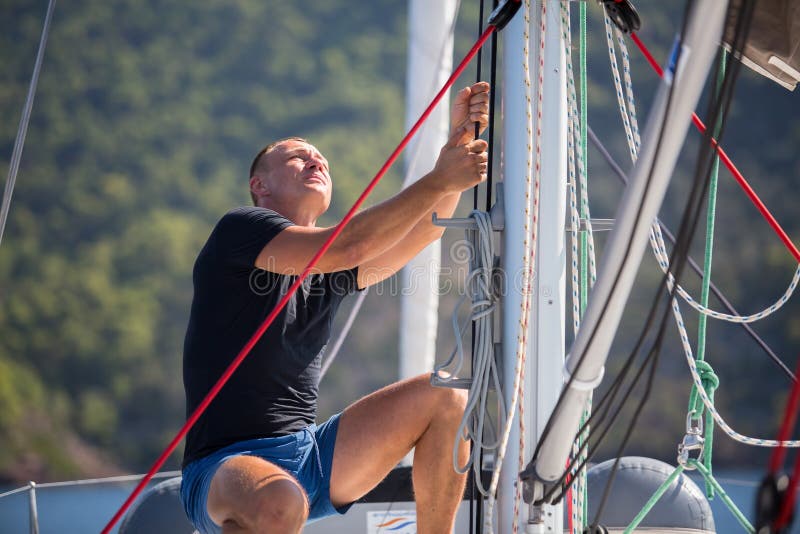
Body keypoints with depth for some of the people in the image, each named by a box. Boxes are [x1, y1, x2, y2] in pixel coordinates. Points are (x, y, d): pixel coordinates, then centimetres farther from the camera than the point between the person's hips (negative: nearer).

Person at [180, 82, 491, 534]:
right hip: (226, 468, -7)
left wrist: (457, 146, -12)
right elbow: (345, 247, -21)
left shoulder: (331, 272, 15)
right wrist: (441, 180, -20)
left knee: (446, 398, -2)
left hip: (311, 458, 8)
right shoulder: (239, 230, -5)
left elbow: (421, 230, 2)